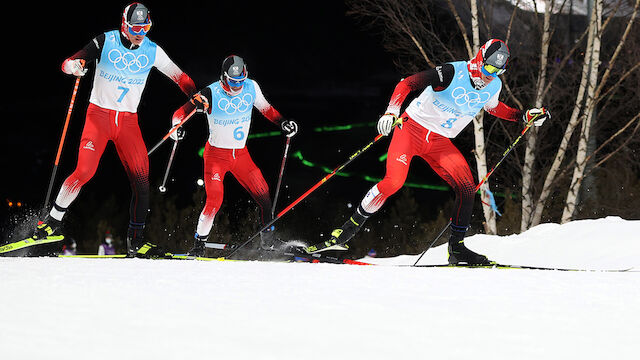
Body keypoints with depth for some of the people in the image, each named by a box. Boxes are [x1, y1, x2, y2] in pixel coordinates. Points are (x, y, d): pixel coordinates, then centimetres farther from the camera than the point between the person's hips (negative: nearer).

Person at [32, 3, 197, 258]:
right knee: (85, 171, -19)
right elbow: (67, 64, -9)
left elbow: (179, 76, 10)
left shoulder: (152, 51, 1)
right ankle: (53, 222, -3)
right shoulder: (105, 42, -7)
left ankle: (136, 241, 4)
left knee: (141, 178, -6)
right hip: (100, 113, -3)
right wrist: (74, 66, -33)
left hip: (128, 120, 3)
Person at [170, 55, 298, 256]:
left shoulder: (251, 88, -5)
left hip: (241, 155, 4)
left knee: (264, 197, -7)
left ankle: (268, 241, 11)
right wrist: (177, 126, -34)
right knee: (214, 201, -18)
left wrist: (282, 123, 1)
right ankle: (199, 244, -3)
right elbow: (180, 113, -15)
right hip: (216, 155, -4)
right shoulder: (211, 94, -18)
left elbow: (266, 109, 14)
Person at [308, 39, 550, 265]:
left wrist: (524, 116, 17)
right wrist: (392, 111, -36)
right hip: (413, 128, -5)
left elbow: (493, 107, 27)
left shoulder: (493, 87, 1)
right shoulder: (452, 73, -18)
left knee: (467, 187, -12)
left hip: (440, 143, 6)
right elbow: (407, 83, -21)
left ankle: (456, 248, 0)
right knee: (394, 181, -23)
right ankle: (346, 232, -12)